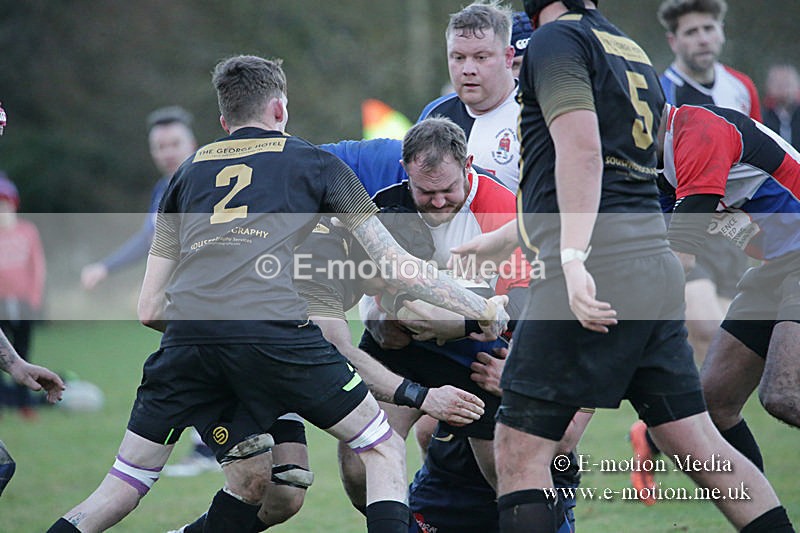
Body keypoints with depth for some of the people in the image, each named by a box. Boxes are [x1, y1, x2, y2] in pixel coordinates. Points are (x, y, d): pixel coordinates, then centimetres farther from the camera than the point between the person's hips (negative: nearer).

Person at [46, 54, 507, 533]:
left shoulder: (189, 173, 28)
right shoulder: (315, 162, 21)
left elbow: (150, 309, 25)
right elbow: (396, 267, 19)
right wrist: (482, 309, 29)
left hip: (188, 332, 4)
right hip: (270, 326, -3)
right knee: (384, 450, 11)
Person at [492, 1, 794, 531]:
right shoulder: (636, 54, 23)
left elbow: (581, 149, -17)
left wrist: (573, 259, -26)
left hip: (596, 273, -8)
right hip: (657, 266, 8)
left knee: (521, 448, -5)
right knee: (699, 445, 10)